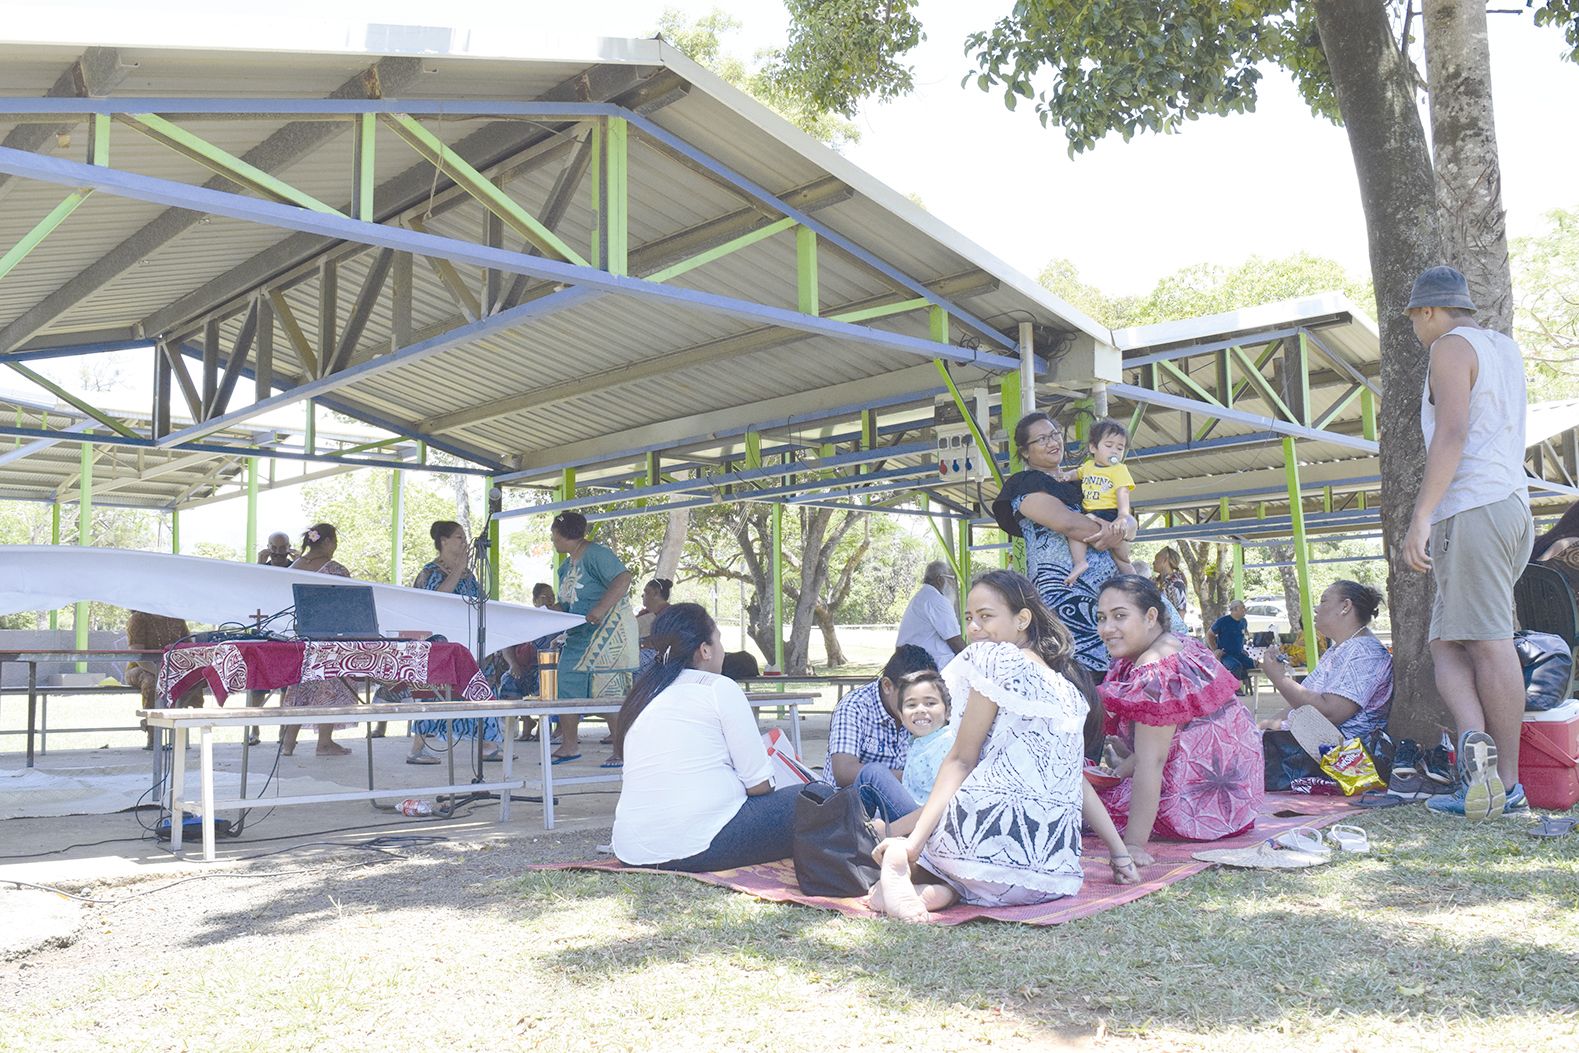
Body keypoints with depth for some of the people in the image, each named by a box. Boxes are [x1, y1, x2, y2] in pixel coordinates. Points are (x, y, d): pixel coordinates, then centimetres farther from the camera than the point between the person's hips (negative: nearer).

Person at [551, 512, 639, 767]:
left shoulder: (595, 554, -12)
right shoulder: (566, 566, 17)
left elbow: (623, 579, -24)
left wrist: (601, 609, -33)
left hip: (609, 629, -10)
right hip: (581, 635, 10)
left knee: (611, 692, -9)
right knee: (566, 684, 6)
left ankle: (622, 752, -4)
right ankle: (570, 745, 16)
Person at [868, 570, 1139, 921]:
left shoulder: (997, 658, -1)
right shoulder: (1067, 684, 19)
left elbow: (961, 760, -6)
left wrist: (913, 840, -7)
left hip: (994, 835, -6)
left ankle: (898, 862, -12)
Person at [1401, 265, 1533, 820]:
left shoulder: (1451, 348, -4)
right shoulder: (1507, 349, 23)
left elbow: (1452, 432, -18)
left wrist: (1421, 516, -22)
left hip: (1471, 507, -8)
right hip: (1514, 505, 8)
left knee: (1489, 642, -12)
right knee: (1446, 640, 7)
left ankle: (1506, 783, -15)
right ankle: (1479, 748, -3)